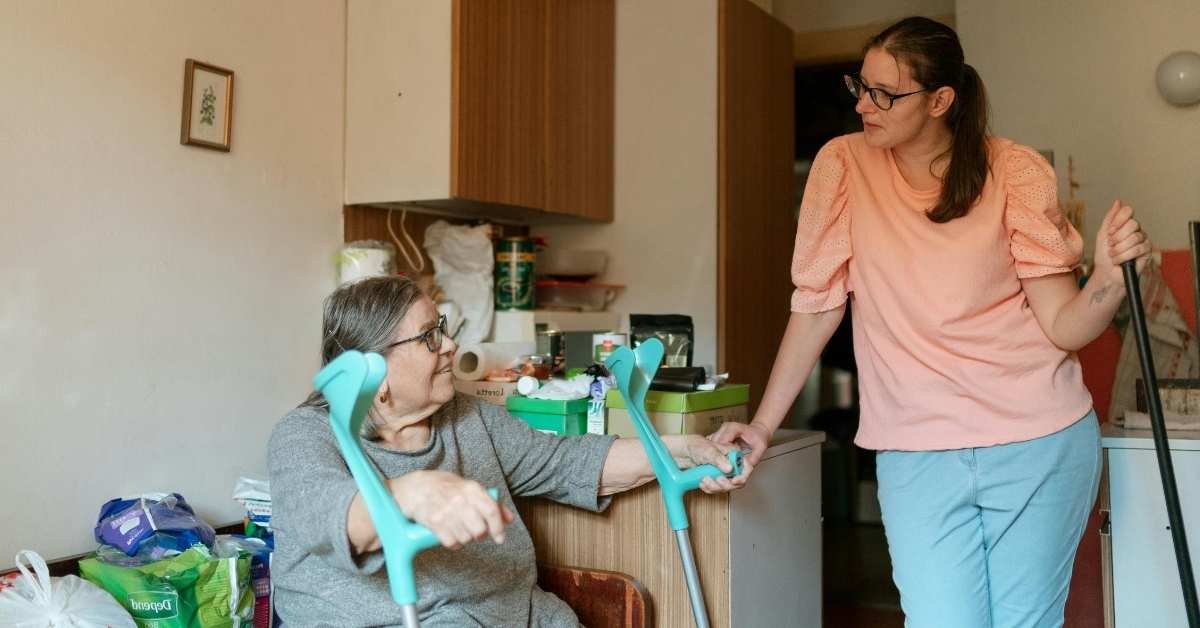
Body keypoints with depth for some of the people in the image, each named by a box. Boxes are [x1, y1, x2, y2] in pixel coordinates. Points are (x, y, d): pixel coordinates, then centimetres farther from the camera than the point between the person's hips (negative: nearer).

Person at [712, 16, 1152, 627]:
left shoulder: (1015, 172, -5)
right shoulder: (844, 164, -4)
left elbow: (1064, 326, -6)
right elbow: (818, 303, 0)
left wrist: (1109, 275, -27)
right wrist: (763, 423, -3)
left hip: (1040, 444, 0)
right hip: (917, 453, 0)